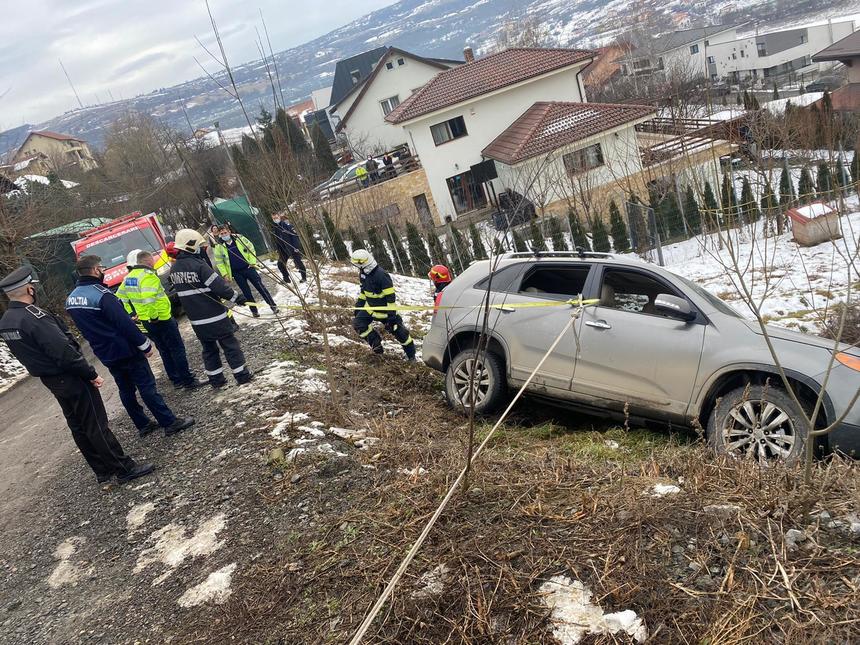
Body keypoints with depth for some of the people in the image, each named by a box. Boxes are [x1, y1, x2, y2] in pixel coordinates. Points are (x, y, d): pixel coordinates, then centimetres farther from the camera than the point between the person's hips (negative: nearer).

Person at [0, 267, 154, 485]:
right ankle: (125, 469, 5)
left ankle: (103, 470, 25)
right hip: (70, 378, -9)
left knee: (78, 426, 15)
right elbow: (63, 351, -27)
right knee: (96, 426, -2)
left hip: (50, 380, 9)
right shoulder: (34, 316, -24)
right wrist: (91, 374, -18)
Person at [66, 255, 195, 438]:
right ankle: (170, 423, 5)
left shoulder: (71, 299, 6)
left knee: (126, 390, 17)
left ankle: (143, 425, 26)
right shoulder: (101, 294, -22)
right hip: (126, 352, -8)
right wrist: (145, 345, -16)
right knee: (147, 387, -1)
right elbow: (125, 324, -25)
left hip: (105, 355, 8)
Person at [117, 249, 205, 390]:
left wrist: (132, 312, 20)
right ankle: (189, 381, 3)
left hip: (145, 321, 9)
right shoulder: (148, 276, -20)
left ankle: (176, 380, 25)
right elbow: (147, 298, -33)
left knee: (165, 351, 18)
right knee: (178, 350, 0)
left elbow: (120, 296, 18)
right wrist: (153, 316, -23)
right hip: (162, 319, -9)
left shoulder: (129, 278, 9)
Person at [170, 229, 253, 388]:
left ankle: (216, 379, 22)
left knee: (209, 348, 17)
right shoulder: (198, 265, -20)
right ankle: (242, 375, 10)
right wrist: (236, 297, -10)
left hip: (196, 320, 6)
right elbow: (219, 285, -22)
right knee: (230, 345, 5)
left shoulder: (174, 269, 3)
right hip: (215, 317, -6)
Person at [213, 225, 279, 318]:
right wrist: (225, 274, -2)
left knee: (260, 287, -1)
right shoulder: (219, 246, -2)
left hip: (248, 268, 0)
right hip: (236, 273, 0)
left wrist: (253, 262, -4)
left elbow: (251, 249, 3)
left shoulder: (239, 238, -3)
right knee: (246, 292, 5)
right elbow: (219, 262, 4)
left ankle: (273, 306, 5)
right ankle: (254, 311, 16)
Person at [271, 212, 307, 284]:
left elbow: (295, 235, -16)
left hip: (293, 247, -6)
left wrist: (296, 247, -22)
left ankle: (304, 277, 12)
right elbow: (277, 241, 13)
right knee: (280, 264, 4)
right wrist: (279, 251, 11)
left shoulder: (286, 224, -13)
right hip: (284, 249, 6)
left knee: (298, 262, -5)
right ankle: (286, 278, 18)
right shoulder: (274, 227, 6)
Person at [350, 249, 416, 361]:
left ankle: (411, 354, 17)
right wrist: (358, 305, 16)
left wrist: (391, 314, -26)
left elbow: (391, 296, -27)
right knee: (358, 323, -6)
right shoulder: (363, 274, -3)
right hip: (370, 307, 8)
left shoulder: (381, 275, -30)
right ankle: (377, 345, 7)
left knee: (398, 330, 0)